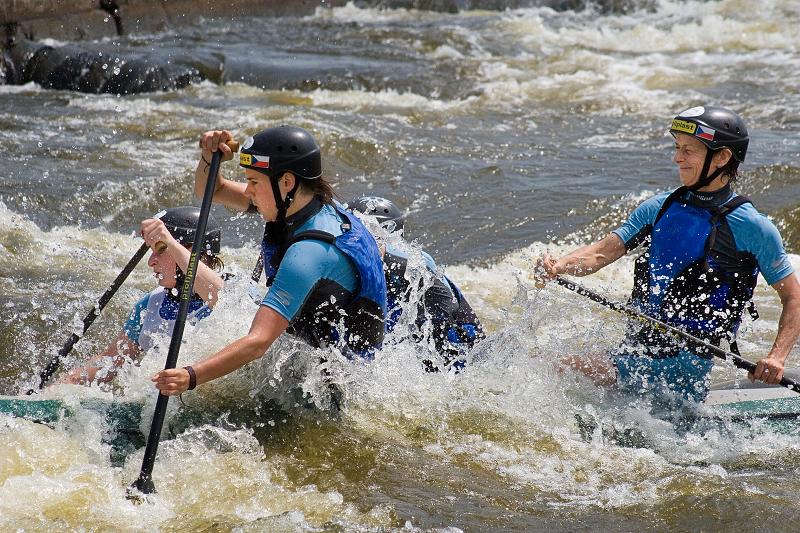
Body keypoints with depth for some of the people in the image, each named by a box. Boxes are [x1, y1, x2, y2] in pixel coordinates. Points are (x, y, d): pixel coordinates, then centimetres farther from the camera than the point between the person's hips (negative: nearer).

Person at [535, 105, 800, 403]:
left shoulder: (752, 227, -6)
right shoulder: (659, 208, 10)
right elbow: (602, 253, 5)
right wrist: (558, 266, -15)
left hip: (684, 366, -7)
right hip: (631, 353, 7)